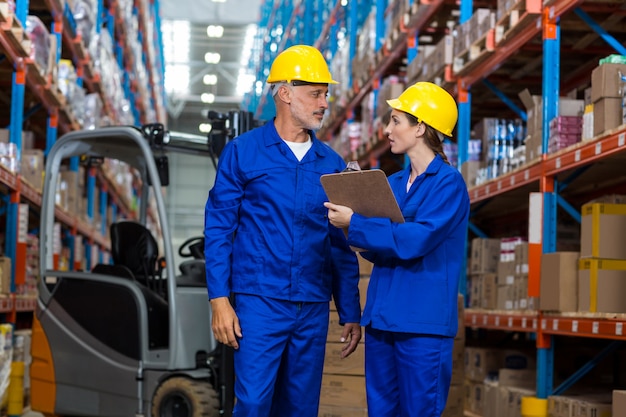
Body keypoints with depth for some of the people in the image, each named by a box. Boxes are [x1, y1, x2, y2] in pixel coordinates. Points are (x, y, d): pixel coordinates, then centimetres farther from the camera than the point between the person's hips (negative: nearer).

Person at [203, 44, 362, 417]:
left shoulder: (331, 163, 10)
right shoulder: (242, 152, 0)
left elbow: (342, 245, 13)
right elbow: (218, 229, -1)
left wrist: (351, 314, 9)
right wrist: (220, 299, -9)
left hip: (313, 309, 4)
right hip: (260, 302, -4)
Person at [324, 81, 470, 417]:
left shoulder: (448, 183, -7)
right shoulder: (393, 184, 15)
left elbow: (414, 240, -19)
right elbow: (378, 251, 14)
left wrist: (354, 225, -15)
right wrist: (349, 222, -4)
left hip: (423, 323, -7)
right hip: (381, 318, 7)